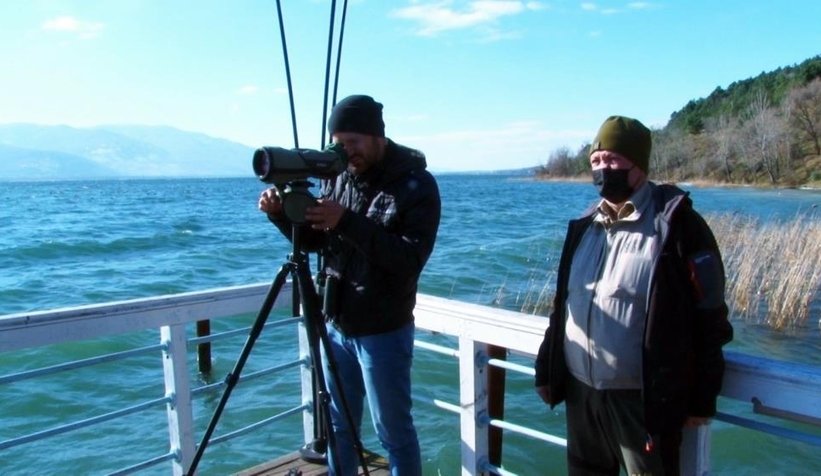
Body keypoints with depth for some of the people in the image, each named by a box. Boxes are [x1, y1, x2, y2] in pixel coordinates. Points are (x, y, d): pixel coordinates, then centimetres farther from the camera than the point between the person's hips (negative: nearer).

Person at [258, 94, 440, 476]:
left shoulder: (416, 184, -13)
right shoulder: (340, 176, 4)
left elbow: (410, 259, -24)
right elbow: (315, 240, 11)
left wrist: (348, 222, -32)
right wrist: (282, 214, -8)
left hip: (382, 333, -6)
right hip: (336, 325, 6)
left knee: (393, 431, 8)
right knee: (339, 424, 20)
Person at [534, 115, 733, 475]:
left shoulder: (677, 226, -11)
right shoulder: (585, 226, 7)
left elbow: (708, 319, -9)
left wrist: (701, 399, -8)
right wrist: (546, 369, 12)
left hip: (646, 400, -6)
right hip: (580, 390, 6)